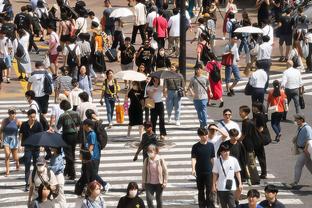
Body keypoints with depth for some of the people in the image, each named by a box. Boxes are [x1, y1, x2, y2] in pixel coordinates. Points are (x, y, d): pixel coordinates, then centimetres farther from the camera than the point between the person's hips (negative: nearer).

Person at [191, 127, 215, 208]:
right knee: (201, 191, 10)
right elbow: (194, 158, -10)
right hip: (199, 172, 0)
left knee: (209, 190, -4)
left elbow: (212, 158, 8)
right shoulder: (196, 147, -4)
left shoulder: (210, 145, 1)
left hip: (209, 171, 0)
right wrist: (193, 169, -24)